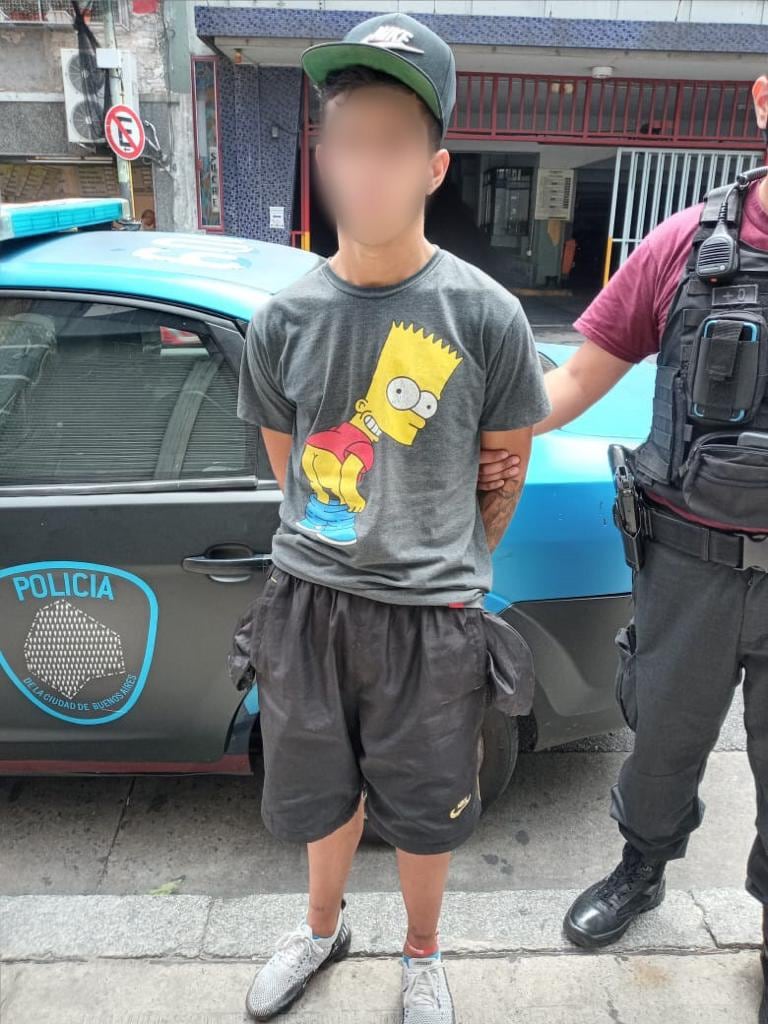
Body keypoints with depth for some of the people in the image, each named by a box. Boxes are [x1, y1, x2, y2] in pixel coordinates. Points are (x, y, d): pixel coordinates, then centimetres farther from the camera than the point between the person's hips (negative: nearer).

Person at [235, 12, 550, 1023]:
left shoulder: (486, 316, -11)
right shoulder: (283, 320, -4)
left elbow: (503, 475, 0)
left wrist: (446, 568, 9)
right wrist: (348, 551, 10)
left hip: (431, 618, -2)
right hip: (305, 601, 3)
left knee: (422, 811, 17)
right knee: (319, 793, 23)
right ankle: (323, 927, 54)